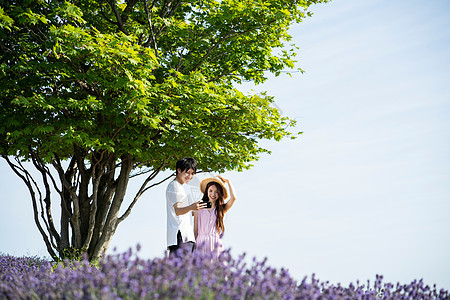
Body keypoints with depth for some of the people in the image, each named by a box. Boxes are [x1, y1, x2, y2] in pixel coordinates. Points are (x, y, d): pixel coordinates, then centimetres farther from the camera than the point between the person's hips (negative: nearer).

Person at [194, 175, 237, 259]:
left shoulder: (222, 209, 9)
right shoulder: (199, 209, 8)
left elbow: (233, 198, -8)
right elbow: (195, 230, 9)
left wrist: (228, 182, 4)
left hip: (215, 245, 0)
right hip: (201, 243, 0)